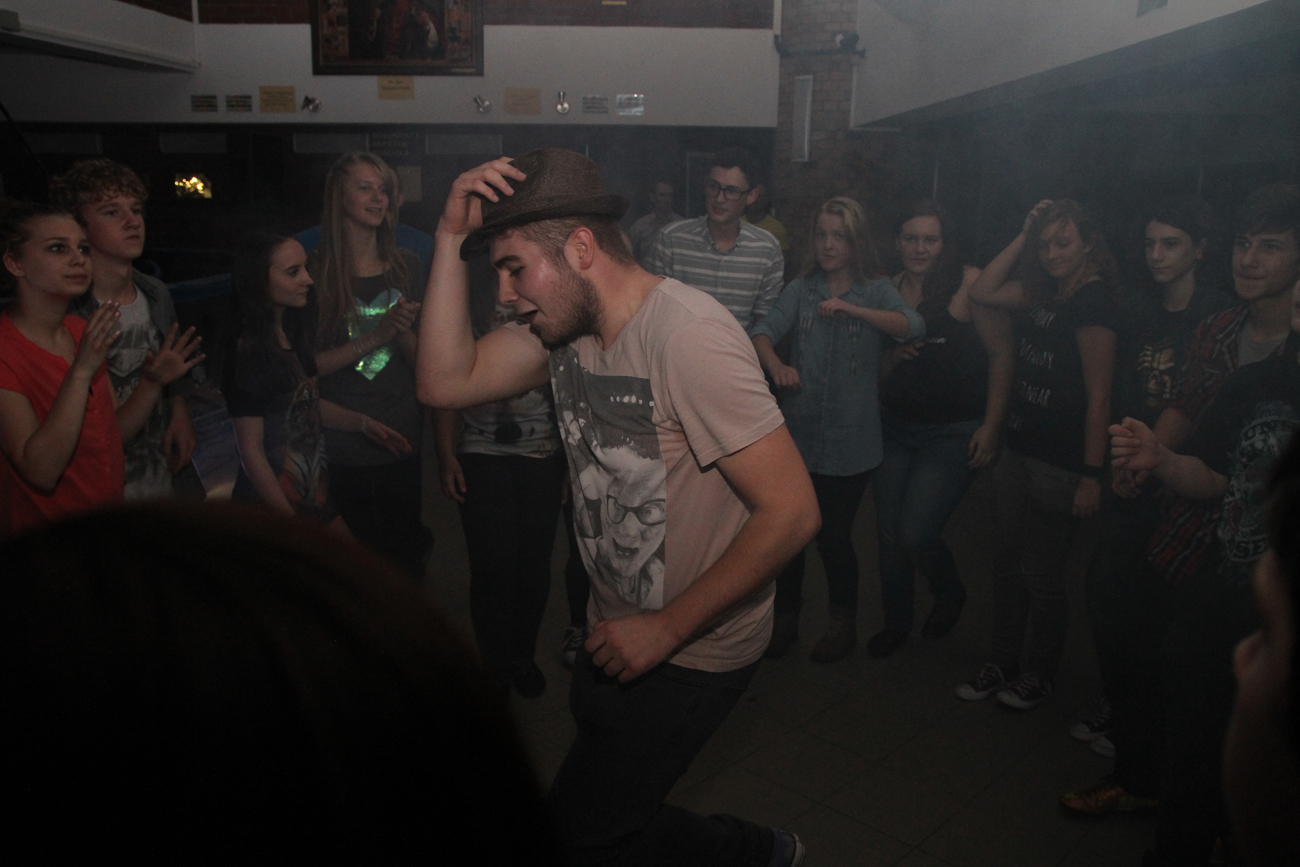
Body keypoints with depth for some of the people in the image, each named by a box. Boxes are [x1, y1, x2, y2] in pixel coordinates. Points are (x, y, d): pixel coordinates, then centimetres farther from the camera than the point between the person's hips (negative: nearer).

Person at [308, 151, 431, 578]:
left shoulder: (405, 266, 6)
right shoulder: (315, 271, -5)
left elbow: (420, 363, 8)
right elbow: (305, 364, -10)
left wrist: (404, 333, -12)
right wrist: (374, 338, -19)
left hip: (402, 447, 3)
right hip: (341, 454, -3)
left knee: (406, 567, 12)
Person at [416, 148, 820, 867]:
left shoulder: (687, 335, -28)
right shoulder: (565, 327, -3)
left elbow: (791, 511, -29)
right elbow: (446, 382, -7)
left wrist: (666, 629, -22)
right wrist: (452, 235, -14)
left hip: (690, 646, -8)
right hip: (619, 629, 8)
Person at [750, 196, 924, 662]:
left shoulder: (875, 291, 3)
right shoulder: (800, 289, 7)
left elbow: (913, 327, -16)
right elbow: (762, 331, -8)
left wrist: (852, 309, -25)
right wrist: (775, 365, -29)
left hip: (849, 439, -2)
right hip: (797, 433, 2)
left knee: (834, 535, 5)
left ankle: (843, 623, 29)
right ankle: (785, 618, 29)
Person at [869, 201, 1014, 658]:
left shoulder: (969, 283, -11)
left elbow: (1002, 354, -11)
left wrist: (991, 425, -13)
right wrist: (892, 355, -8)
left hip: (954, 432, -5)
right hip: (896, 427, 5)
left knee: (915, 533, -10)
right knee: (888, 531, 8)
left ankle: (951, 594, 24)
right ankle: (896, 621, 31)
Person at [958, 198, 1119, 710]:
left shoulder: (1093, 300, -16)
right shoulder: (1045, 293, 7)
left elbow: (1098, 397, -18)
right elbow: (982, 292, 9)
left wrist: (1091, 475, -20)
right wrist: (1023, 237, 4)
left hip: (1060, 466, -8)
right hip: (1019, 452, 8)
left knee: (1041, 575, 7)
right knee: (1008, 566, 16)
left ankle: (1040, 676, 27)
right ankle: (1004, 665, 32)